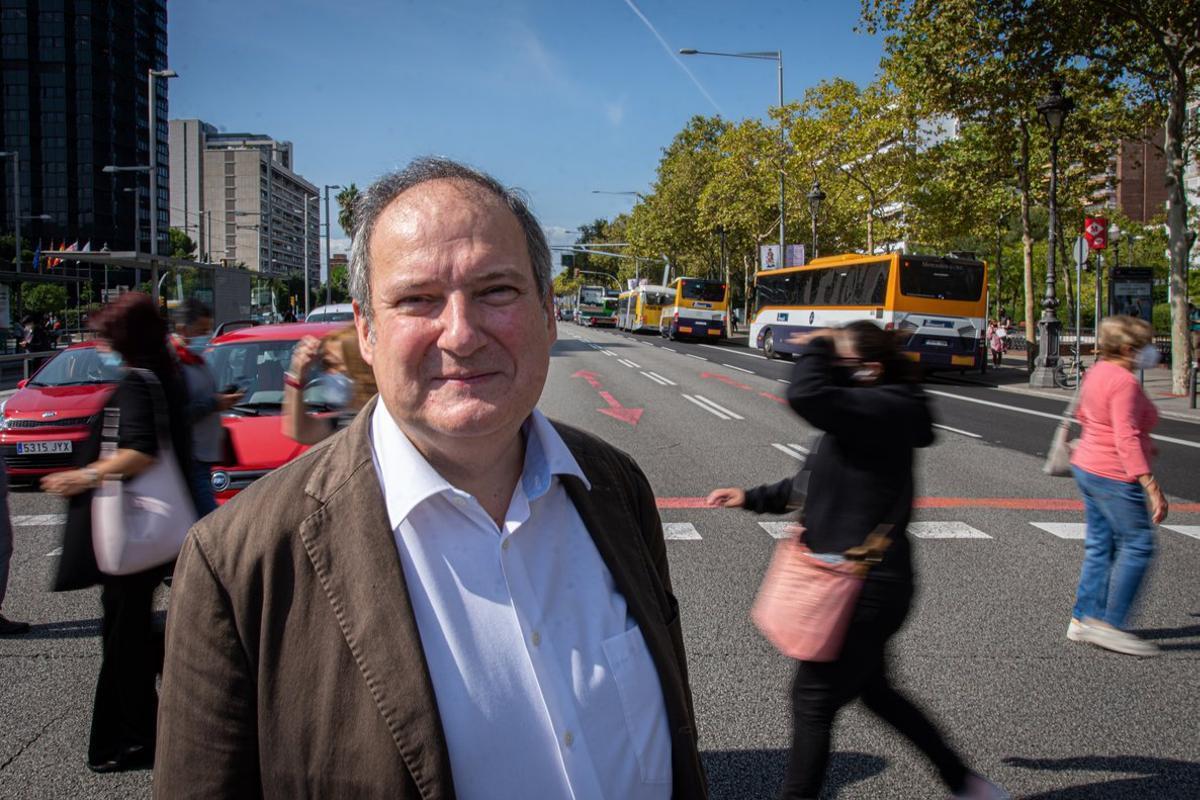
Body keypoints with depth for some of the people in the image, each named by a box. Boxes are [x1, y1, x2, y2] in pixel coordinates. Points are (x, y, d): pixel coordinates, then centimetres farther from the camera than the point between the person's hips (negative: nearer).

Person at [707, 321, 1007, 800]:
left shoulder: (883, 409, -21)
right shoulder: (863, 416, 11)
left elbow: (806, 396, -37)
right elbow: (816, 483, 21)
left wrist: (815, 347, -18)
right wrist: (753, 499, 19)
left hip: (865, 587, -11)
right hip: (866, 581, 11)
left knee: (814, 698, 3)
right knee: (873, 689, 24)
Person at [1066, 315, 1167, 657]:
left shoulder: (1098, 372, 9)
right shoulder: (1124, 382, -20)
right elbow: (1127, 439, -26)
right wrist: (1151, 485, -28)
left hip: (1087, 466, 10)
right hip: (1115, 477, -10)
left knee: (1100, 545, 14)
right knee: (1137, 546, -3)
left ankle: (1083, 619, 18)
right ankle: (1109, 624, -3)